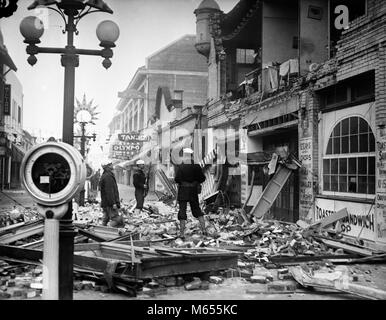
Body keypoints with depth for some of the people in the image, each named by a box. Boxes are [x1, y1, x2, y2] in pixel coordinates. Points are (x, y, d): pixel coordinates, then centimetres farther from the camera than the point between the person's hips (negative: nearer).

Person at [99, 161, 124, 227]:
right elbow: (109, 191, -21)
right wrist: (113, 203, -22)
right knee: (116, 219, -9)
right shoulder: (108, 176, -16)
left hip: (105, 203, 10)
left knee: (106, 219, 15)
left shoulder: (104, 176, 17)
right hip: (109, 203, -10)